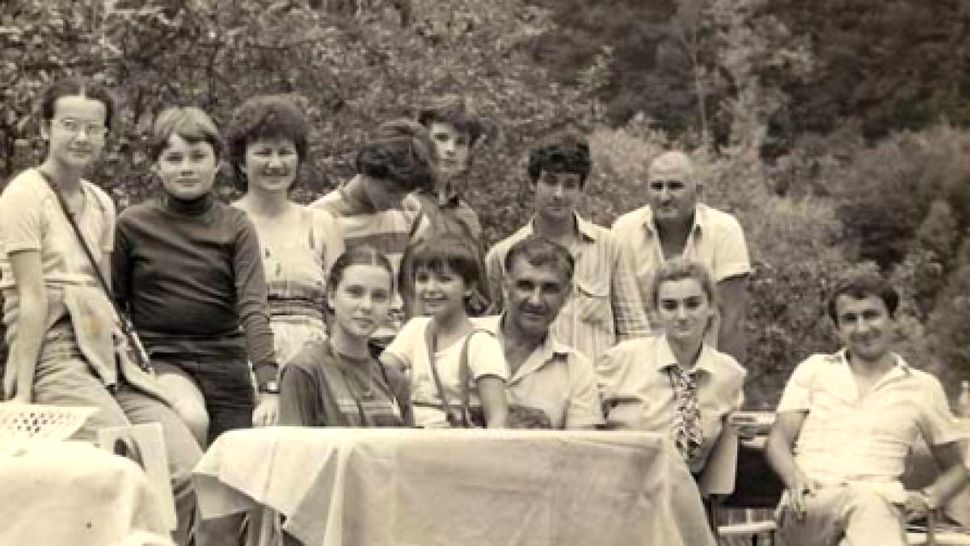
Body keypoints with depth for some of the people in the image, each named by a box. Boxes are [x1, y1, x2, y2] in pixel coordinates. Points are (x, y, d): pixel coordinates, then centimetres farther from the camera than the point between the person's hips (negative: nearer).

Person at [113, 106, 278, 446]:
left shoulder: (236, 227, 3)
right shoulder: (132, 225, 2)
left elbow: (253, 307, -7)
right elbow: (112, 303, 10)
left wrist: (269, 386, -18)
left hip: (226, 359, 2)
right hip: (160, 357, -2)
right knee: (191, 418, -31)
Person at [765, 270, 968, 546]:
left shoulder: (922, 386, 19)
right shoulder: (814, 369, 21)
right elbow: (777, 441, 13)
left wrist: (929, 498, 4)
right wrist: (796, 480, -9)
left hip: (881, 503, 0)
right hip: (809, 507, 0)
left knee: (870, 508, -41)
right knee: (864, 498, -39)